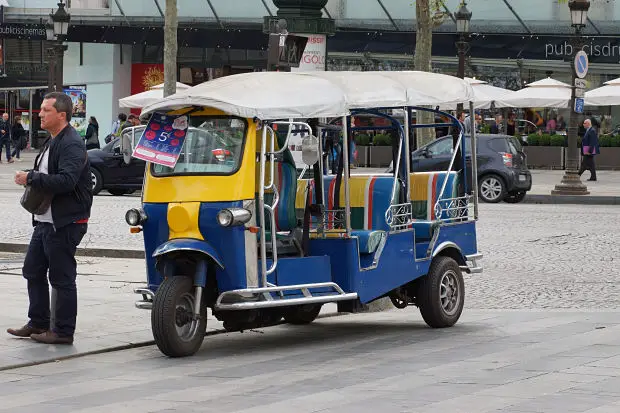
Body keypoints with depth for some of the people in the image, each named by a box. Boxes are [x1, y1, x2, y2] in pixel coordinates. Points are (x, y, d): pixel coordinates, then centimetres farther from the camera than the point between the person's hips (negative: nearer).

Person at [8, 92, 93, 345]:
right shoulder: (52, 142, 16)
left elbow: (66, 181, -29)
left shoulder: (72, 144, -17)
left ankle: (63, 331, 5)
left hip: (65, 223, -10)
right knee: (33, 271, 15)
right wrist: (33, 180, 7)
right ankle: (38, 323, 26)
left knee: (62, 278, -3)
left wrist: (30, 178, -23)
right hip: (45, 220, 10)